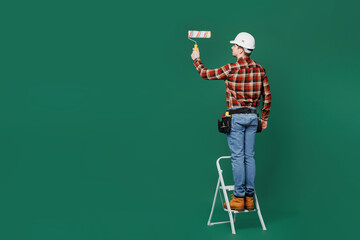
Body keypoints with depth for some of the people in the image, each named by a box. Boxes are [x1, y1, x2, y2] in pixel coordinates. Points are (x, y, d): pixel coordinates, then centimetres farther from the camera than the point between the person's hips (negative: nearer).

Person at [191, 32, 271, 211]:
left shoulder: (231, 69, -10)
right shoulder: (259, 69, 5)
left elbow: (206, 74, 2)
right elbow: (267, 96, 8)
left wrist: (196, 59, 20)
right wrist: (264, 118, 19)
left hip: (236, 117, -5)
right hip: (252, 116, 5)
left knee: (237, 157, -4)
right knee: (249, 157, 8)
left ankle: (239, 198, -2)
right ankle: (249, 198, 11)